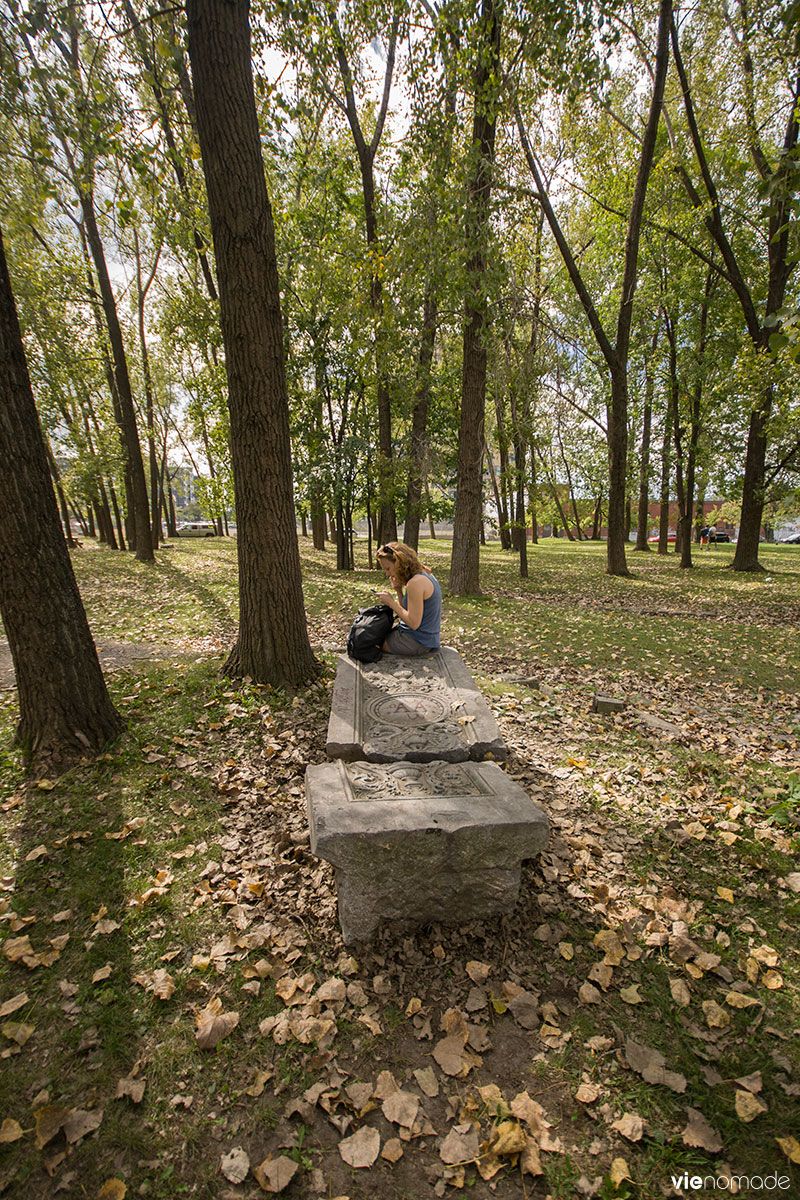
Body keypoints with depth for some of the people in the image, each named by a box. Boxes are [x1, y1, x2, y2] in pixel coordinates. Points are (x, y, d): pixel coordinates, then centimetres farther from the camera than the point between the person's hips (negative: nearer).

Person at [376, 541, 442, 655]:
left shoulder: (415, 583, -23)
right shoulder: (424, 576, 7)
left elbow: (414, 623, -24)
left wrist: (391, 602, -16)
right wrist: (398, 590, -2)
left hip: (418, 642, -10)